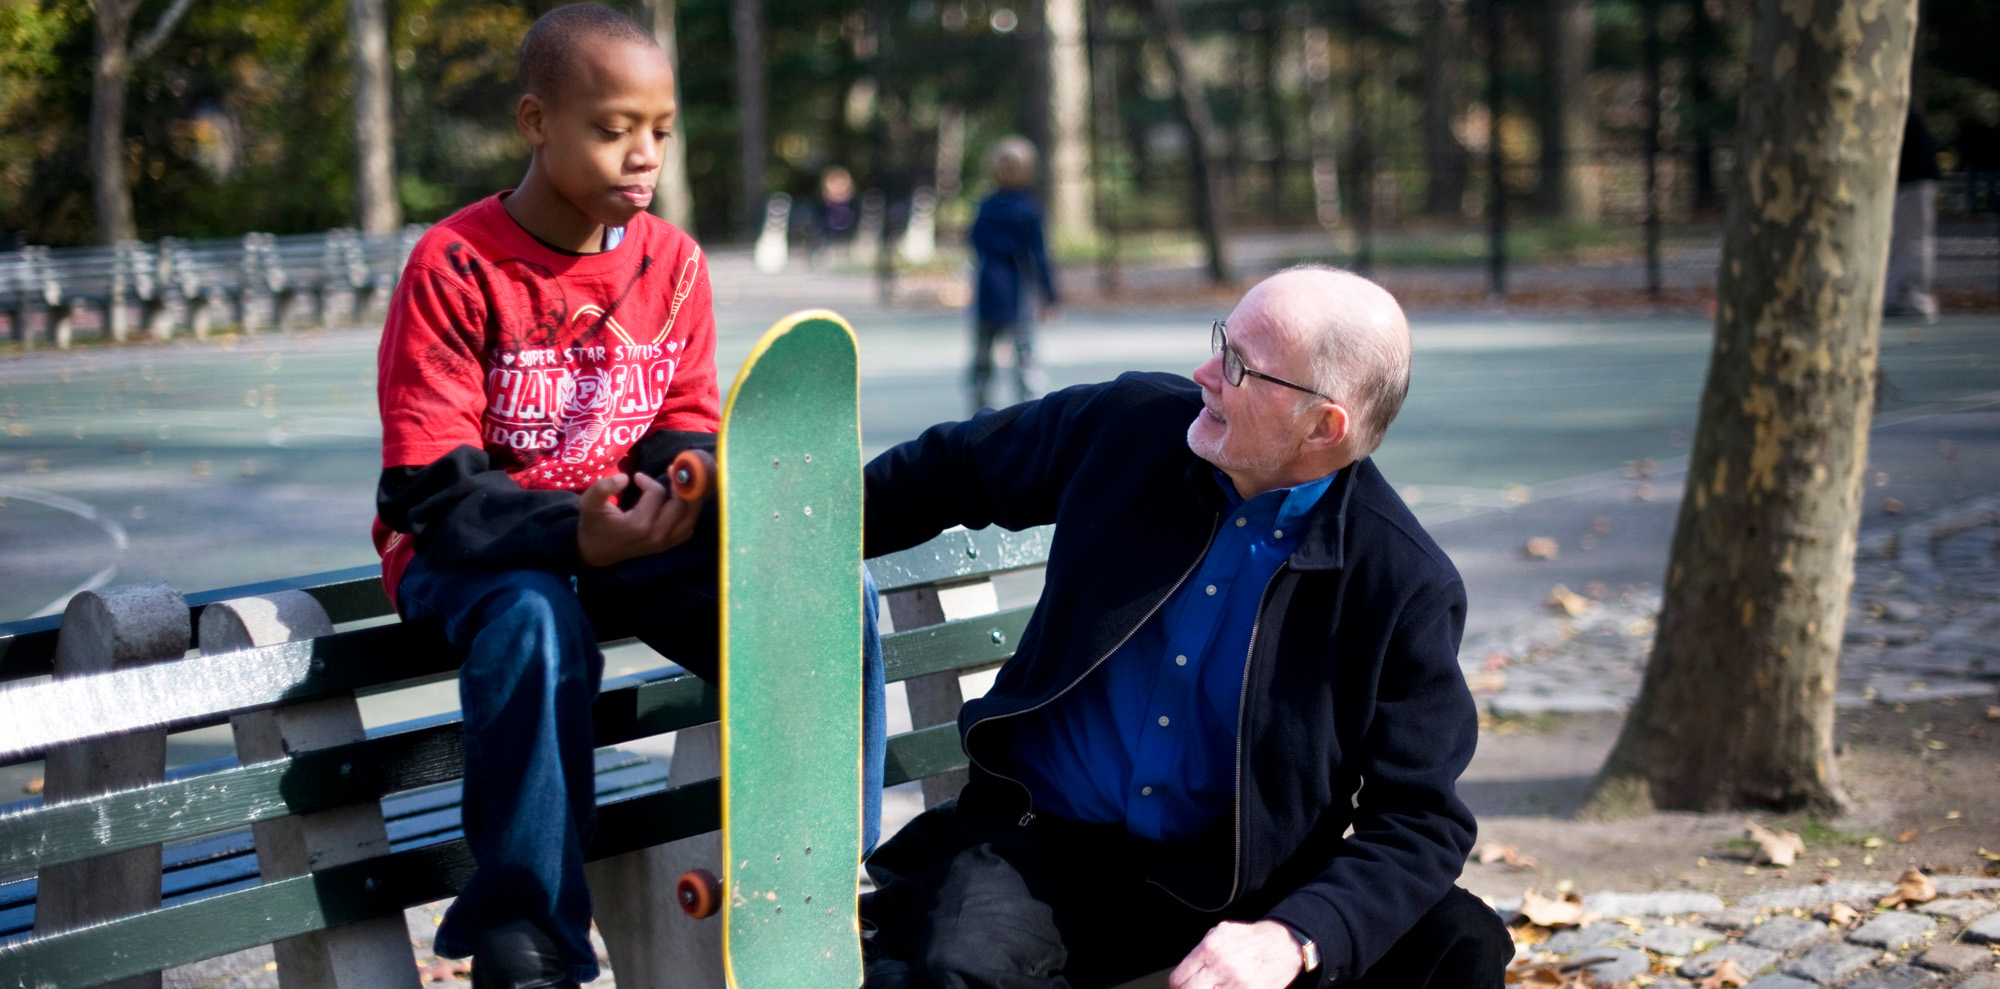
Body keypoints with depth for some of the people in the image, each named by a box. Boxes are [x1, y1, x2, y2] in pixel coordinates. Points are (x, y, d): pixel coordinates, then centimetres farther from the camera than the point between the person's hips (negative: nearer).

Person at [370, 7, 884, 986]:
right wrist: (573, 532, -33)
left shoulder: (673, 261, 3)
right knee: (535, 620, -41)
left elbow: (686, 433, 5)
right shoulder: (454, 267, -13)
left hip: (634, 536, 5)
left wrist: (684, 496, -21)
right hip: (473, 548, -5)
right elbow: (427, 489, -17)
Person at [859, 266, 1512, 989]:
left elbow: (1420, 821, -13)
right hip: (1041, 845, 0)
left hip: (1237, 880, 1)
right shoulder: (1130, 422, -5)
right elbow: (951, 471, 14)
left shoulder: (1406, 587, -12)